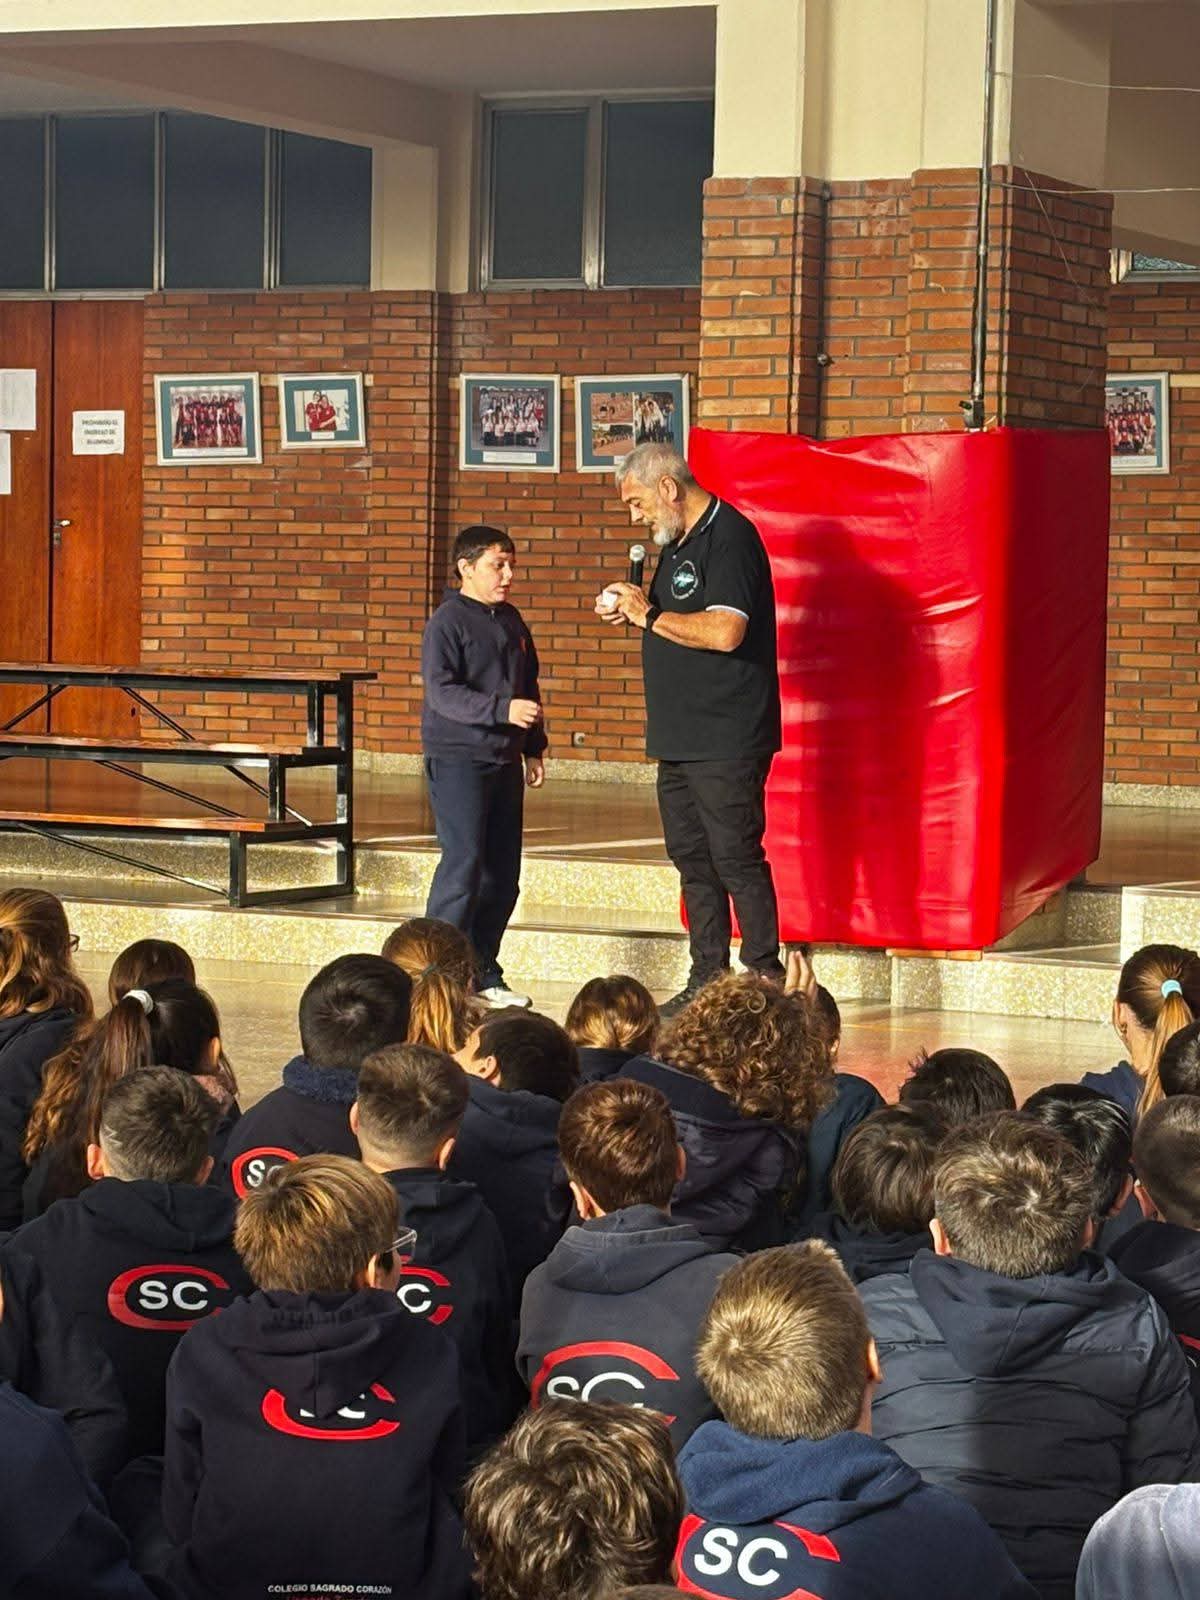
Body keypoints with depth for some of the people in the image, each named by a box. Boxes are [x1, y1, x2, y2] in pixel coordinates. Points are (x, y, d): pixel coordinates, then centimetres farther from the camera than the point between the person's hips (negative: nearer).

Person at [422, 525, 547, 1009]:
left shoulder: (511, 621, 14)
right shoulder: (447, 622, -9)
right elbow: (441, 692, -18)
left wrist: (533, 749, 20)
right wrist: (502, 710, -27)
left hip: (504, 760, 8)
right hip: (457, 757, -7)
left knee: (503, 871, 8)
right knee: (464, 862, -12)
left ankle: (483, 972, 17)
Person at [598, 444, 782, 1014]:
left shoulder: (729, 538, -14)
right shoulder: (678, 543, 18)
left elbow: (724, 631, -25)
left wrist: (650, 614, -15)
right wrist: (632, 614, 9)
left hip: (727, 741, -10)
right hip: (681, 738, 10)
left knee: (737, 858, -7)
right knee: (693, 860, 11)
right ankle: (707, 982, 17)